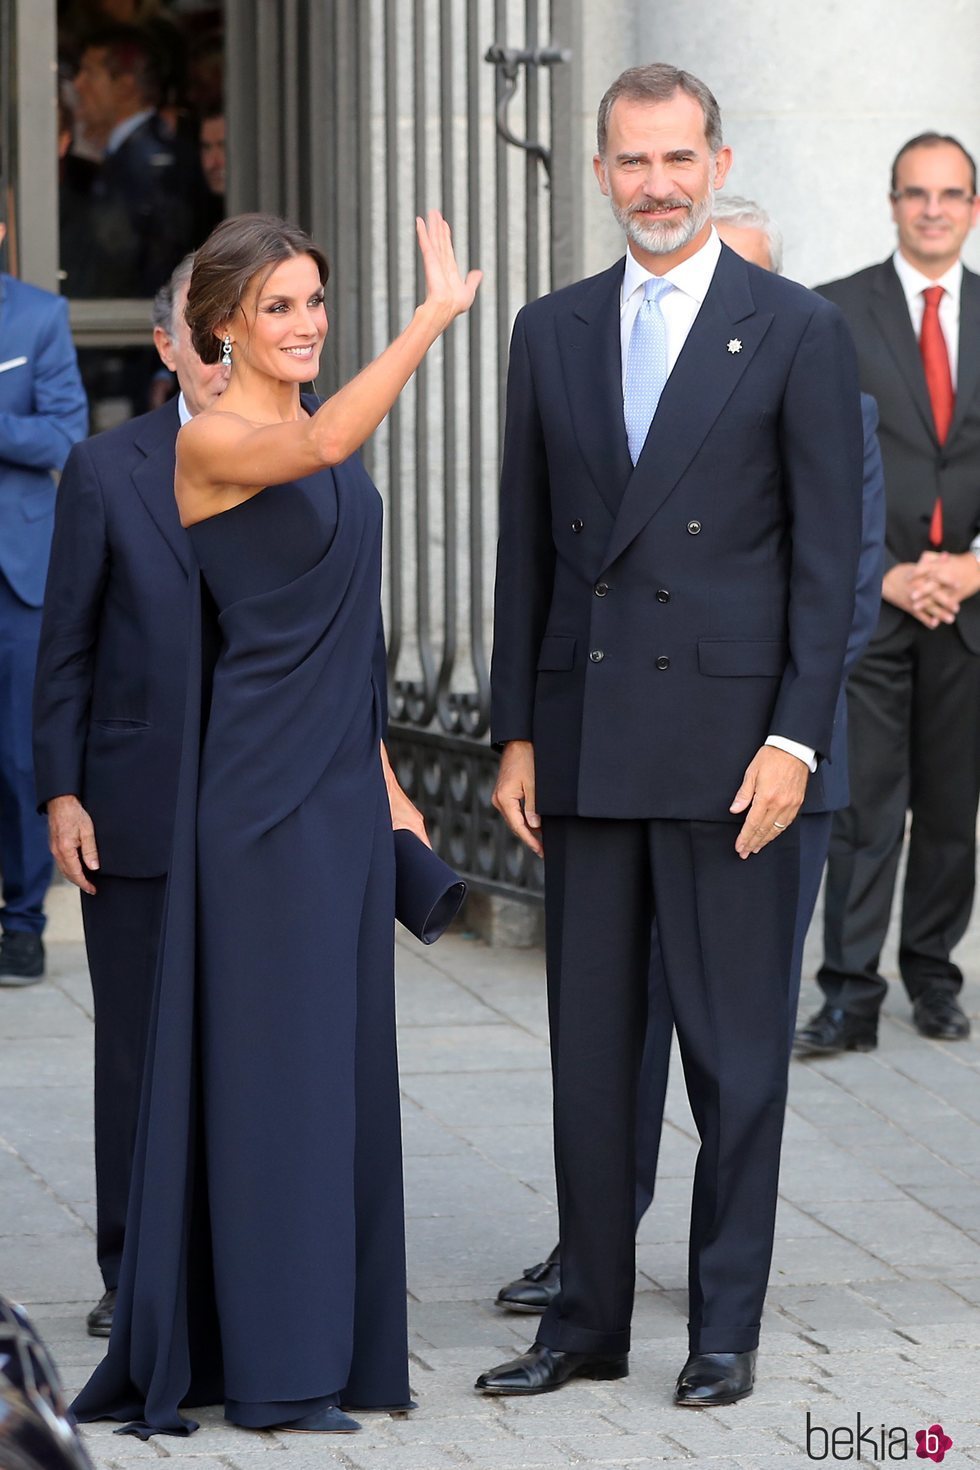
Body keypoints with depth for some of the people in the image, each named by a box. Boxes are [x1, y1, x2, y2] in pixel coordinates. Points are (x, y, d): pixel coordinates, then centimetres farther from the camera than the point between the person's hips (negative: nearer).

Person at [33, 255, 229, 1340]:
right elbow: (65, 646, 4)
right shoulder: (107, 470, 4)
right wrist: (61, 792, -3)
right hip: (137, 812, 0)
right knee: (139, 1046, 4)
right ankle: (136, 1276, 13)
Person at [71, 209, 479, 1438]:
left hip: (342, 777, 8)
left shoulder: (319, 438, 14)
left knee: (340, 1053, 10)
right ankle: (268, 1366, 1)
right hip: (263, 781, -8)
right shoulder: (211, 442, -12)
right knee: (270, 1056, -4)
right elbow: (323, 444, -35)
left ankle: (330, 1340, 17)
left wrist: (379, 768, 18)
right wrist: (434, 316, -38)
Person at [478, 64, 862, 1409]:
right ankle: (589, 1319, 16)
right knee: (589, 1044, 8)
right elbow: (527, 549, 12)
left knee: (735, 1045, 1)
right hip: (586, 740, 4)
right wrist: (517, 733, 7)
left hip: (729, 735, -4)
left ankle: (727, 1326, 10)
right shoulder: (552, 335, 10)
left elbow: (828, 556, -4)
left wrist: (797, 738, -11)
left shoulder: (799, 333, -2)